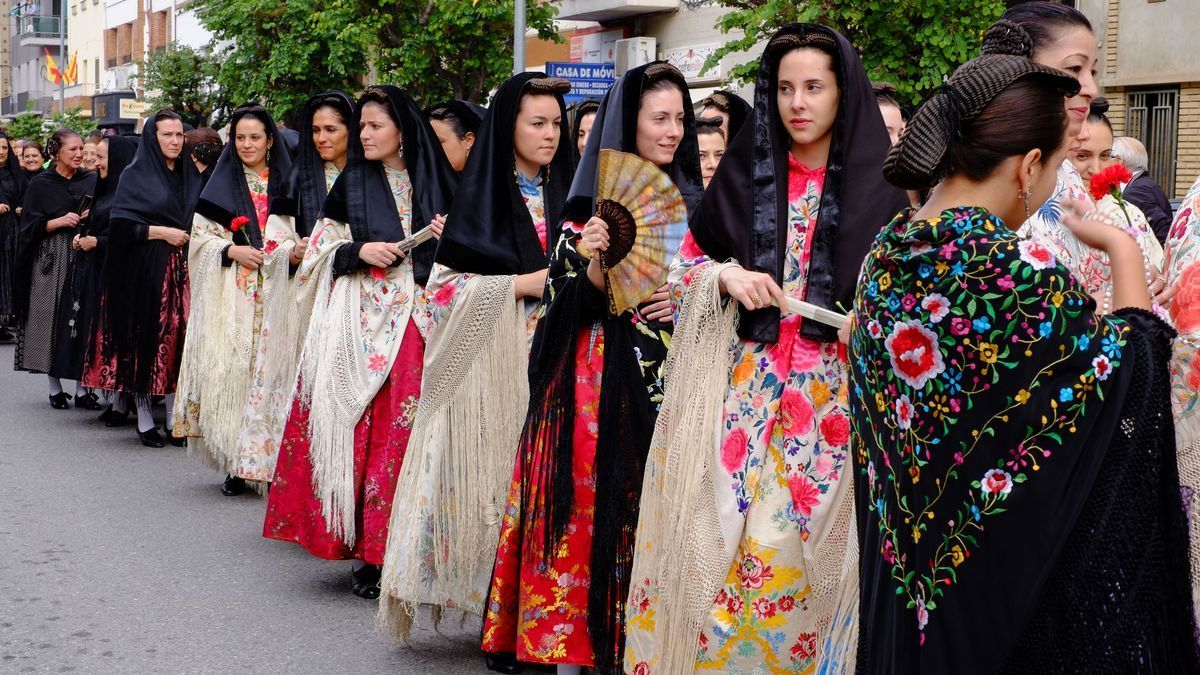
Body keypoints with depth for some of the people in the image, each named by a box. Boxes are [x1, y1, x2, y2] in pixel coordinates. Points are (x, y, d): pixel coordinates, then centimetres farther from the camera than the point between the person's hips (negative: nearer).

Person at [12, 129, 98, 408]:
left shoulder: (92, 181, 8)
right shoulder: (41, 184, 1)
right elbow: (31, 227, -1)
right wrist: (60, 221, -14)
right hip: (52, 262, -2)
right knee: (54, 321, -1)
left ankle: (82, 389, 3)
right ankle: (55, 389, 8)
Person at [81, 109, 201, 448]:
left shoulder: (191, 175, 12)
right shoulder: (136, 175, -2)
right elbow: (120, 225, -9)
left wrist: (189, 236, 1)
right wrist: (161, 232, -13)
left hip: (181, 269, 4)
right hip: (146, 270, -4)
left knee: (178, 338, 1)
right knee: (146, 338, -1)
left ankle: (174, 418, 7)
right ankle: (144, 418, 8)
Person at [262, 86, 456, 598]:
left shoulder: (433, 184, 8)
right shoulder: (352, 182, 9)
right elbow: (322, 250, 9)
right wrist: (360, 252, -8)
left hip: (412, 321, 0)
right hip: (358, 321, 0)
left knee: (401, 432, -5)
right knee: (356, 428, -5)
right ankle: (362, 548, 2)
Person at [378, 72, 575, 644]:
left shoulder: (566, 193, 12)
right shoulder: (481, 195, 1)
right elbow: (445, 284, -5)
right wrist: (523, 284, -12)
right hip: (491, 363, -3)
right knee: (491, 473, -5)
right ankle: (490, 598, 5)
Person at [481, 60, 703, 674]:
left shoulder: (693, 200, 10)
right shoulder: (591, 201, 1)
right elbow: (567, 304, -4)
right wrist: (593, 263, -22)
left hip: (671, 377, 3)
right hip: (599, 380, -2)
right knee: (591, 504, -4)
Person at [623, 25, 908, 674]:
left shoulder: (879, 186, 1)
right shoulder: (745, 172, 7)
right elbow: (685, 264, 12)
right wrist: (728, 276, -7)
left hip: (836, 393, -2)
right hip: (744, 385, 2)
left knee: (807, 535, 1)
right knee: (726, 530, 1)